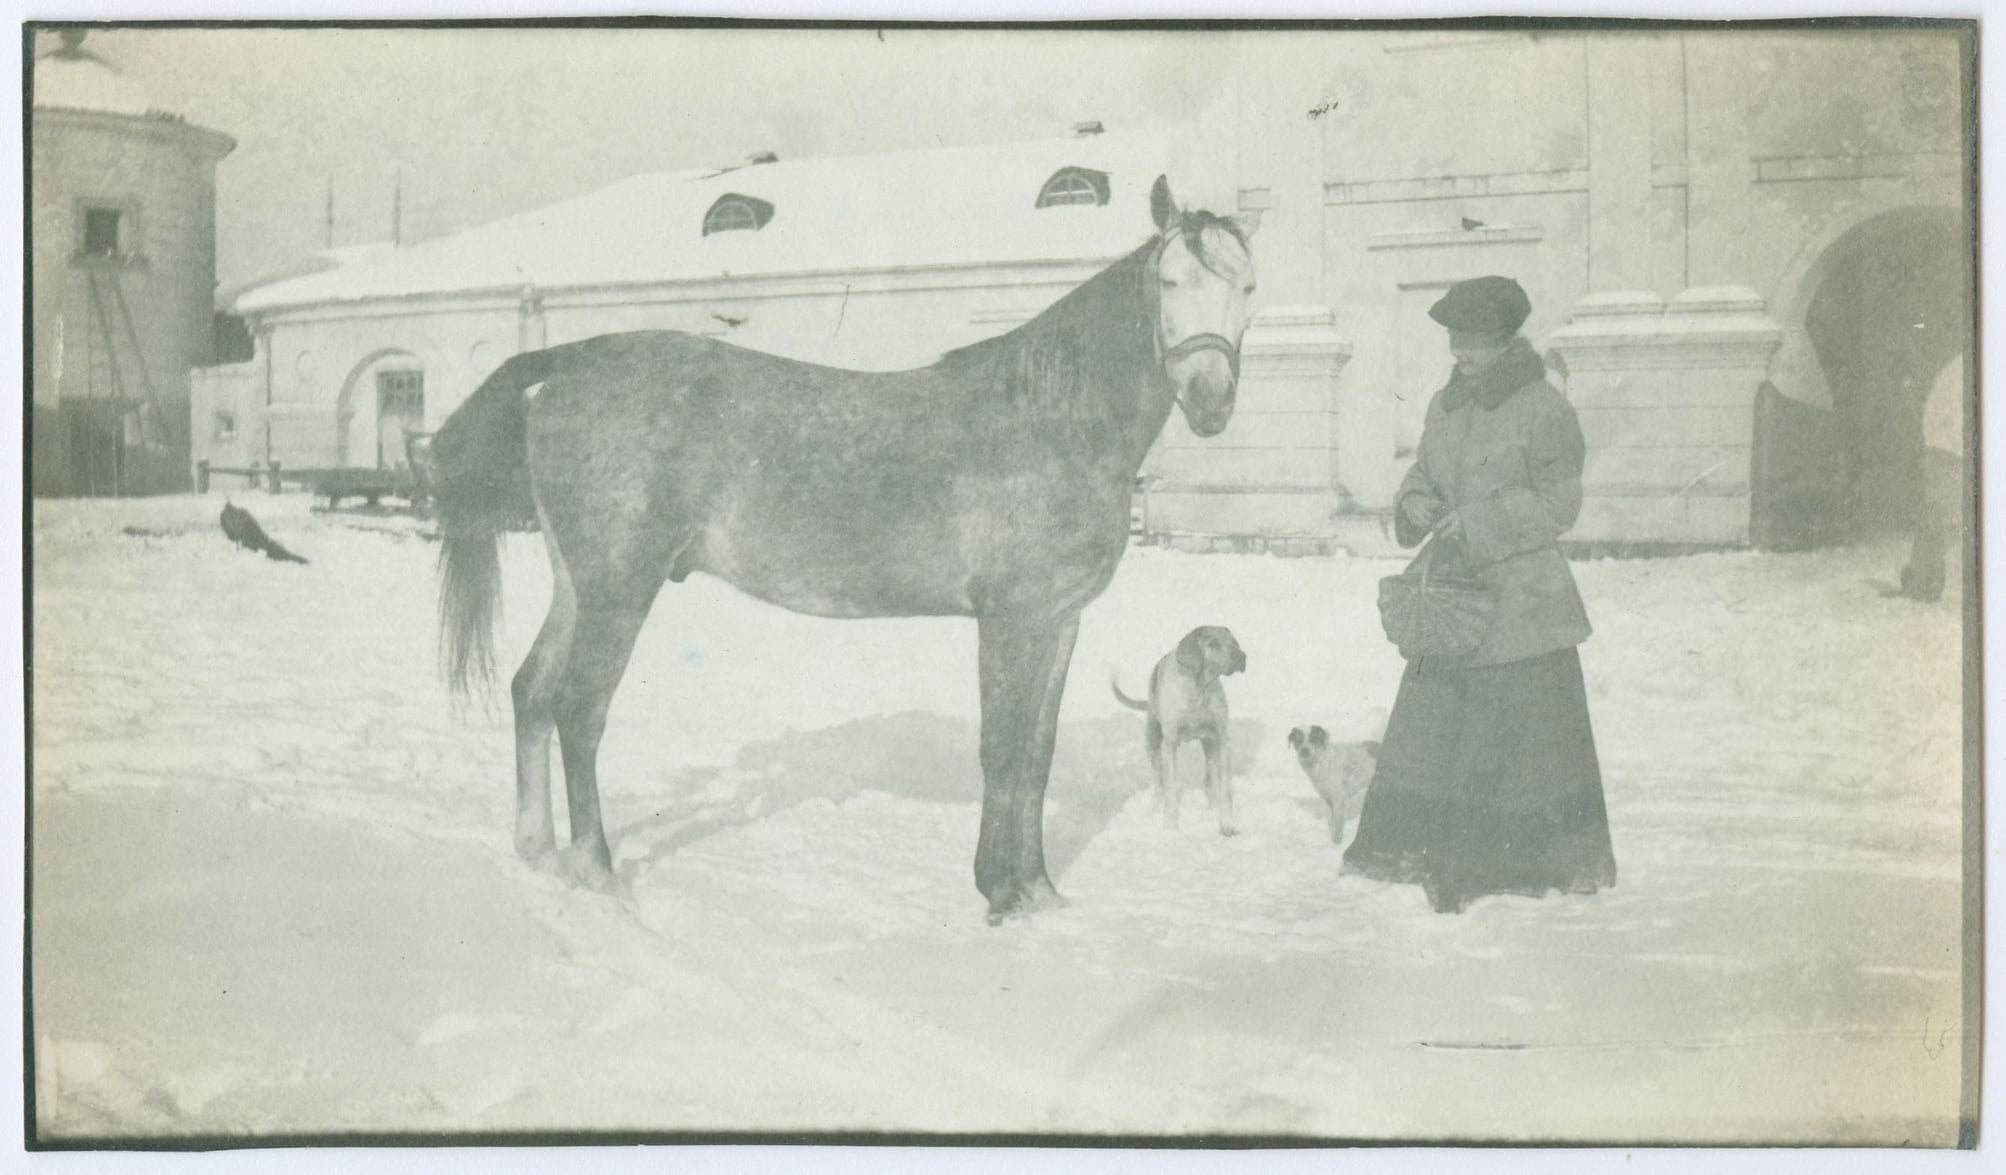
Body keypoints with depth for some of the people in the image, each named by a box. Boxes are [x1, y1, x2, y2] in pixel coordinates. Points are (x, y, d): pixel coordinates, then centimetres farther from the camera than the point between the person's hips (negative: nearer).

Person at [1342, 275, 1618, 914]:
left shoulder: (1543, 410, -8)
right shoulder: (1445, 407, 12)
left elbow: (1557, 503, -11)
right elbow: (1423, 473, 21)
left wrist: (1478, 522, -19)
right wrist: (1414, 503, -3)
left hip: (1521, 601, -6)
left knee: (1533, 728, -1)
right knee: (1429, 721, 7)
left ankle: (1571, 858, 13)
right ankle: (1411, 848, 17)